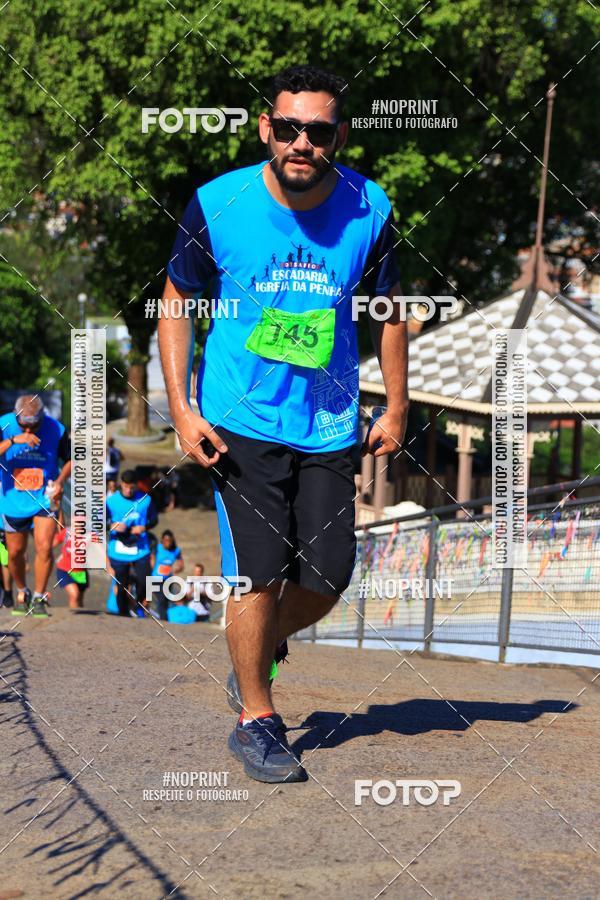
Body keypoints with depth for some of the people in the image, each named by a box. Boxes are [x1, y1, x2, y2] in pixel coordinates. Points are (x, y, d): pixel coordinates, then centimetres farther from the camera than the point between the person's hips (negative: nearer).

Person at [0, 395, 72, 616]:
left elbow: (70, 459, 5)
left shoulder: (56, 429, -12)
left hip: (44, 499, -1)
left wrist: (60, 481, -11)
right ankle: (22, 593, 37)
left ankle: (39, 598, 0)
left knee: (44, 548, -16)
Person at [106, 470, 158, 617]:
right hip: (119, 553, -1)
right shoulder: (111, 501, -3)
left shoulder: (145, 499, 1)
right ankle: (124, 616, 18)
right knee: (122, 587, 2)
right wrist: (113, 525, -21)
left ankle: (140, 607, 21)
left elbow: (154, 519, 10)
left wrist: (144, 527, -10)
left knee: (144, 583, -8)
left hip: (140, 551, 1)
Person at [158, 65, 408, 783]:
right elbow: (177, 302, 0)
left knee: (328, 578, 4)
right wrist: (181, 410, -7)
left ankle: (257, 651, 34)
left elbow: (387, 310, 9)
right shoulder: (217, 205, -11)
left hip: (329, 428, 3)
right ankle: (256, 720, 10)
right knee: (260, 575, -8)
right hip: (241, 424, -3)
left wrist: (396, 408, 9)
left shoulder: (368, 210, -6)